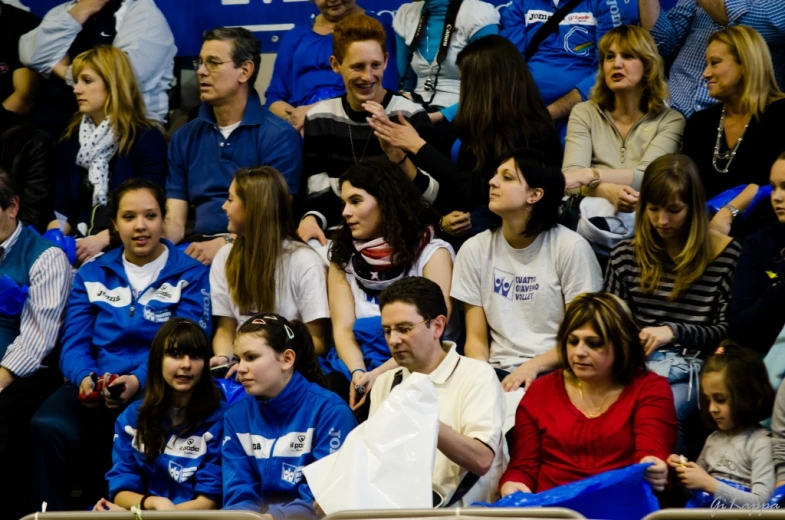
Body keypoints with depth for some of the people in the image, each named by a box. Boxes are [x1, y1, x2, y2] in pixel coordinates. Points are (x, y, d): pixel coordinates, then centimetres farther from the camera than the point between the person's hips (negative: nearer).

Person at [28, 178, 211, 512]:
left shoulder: (190, 275, 8)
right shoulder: (91, 275, 19)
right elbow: (74, 343, 11)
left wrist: (139, 380, -21)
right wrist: (85, 378, -13)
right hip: (94, 389, 3)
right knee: (47, 426, -31)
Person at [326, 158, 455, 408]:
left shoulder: (433, 254, 3)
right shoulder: (343, 256, 14)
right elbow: (343, 329, 3)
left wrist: (377, 375, -20)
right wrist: (358, 374, -18)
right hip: (358, 367, 3)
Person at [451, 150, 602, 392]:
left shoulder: (571, 247, -2)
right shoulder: (475, 250, 9)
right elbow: (476, 337, 9)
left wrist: (533, 366, -16)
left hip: (553, 371, -3)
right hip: (499, 371, 4)